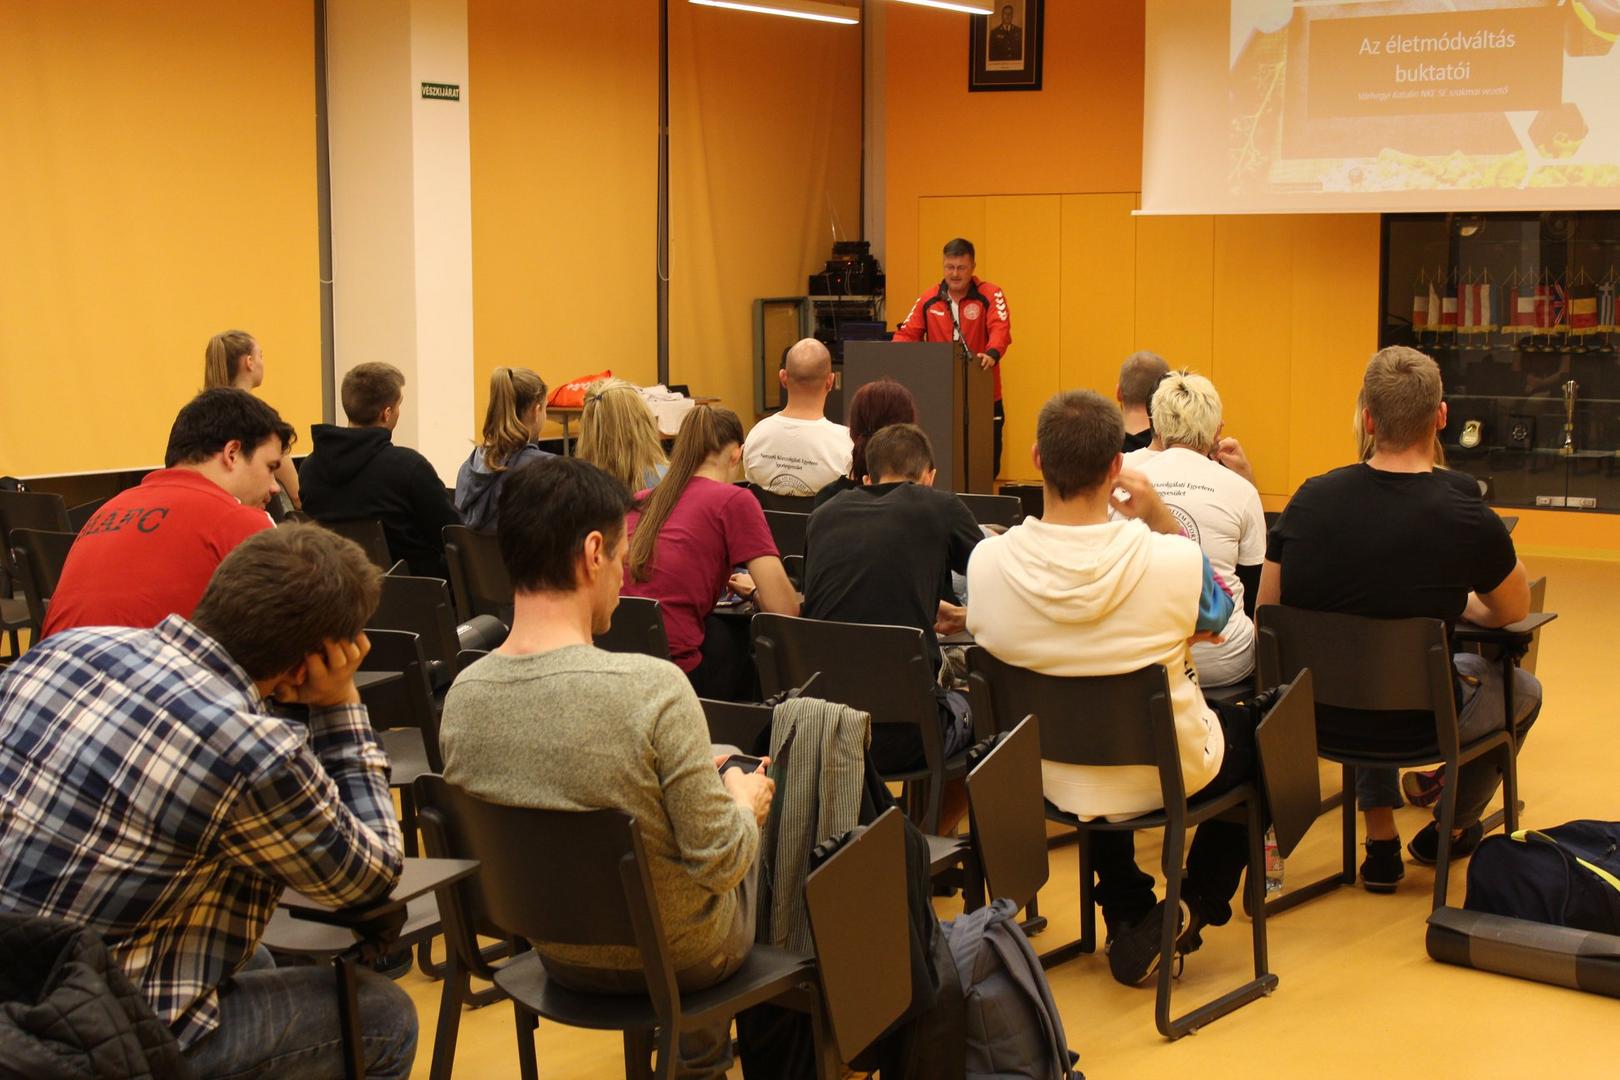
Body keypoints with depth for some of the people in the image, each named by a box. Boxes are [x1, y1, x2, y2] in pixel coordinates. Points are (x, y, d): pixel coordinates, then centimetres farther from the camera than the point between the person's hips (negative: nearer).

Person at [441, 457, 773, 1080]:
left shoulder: (461, 697, -13)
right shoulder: (653, 690, -31)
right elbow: (719, 863, -23)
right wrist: (746, 804, 0)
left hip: (562, 957, 5)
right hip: (676, 957, -5)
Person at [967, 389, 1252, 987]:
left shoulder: (986, 562, -21)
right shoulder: (1169, 561, -27)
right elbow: (1213, 619, -3)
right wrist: (1162, 519, -9)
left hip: (1053, 780, 3)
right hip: (1166, 775, -3)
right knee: (1249, 735, 30)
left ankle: (1128, 917, 33)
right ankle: (1188, 910, 22)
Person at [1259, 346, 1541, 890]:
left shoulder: (1310, 499, -10)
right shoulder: (1469, 519, -18)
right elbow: (1513, 614, 3)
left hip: (1313, 716, 3)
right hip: (1415, 723, -3)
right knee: (1523, 688, 28)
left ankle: (1381, 844, 37)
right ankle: (1448, 831, 46)